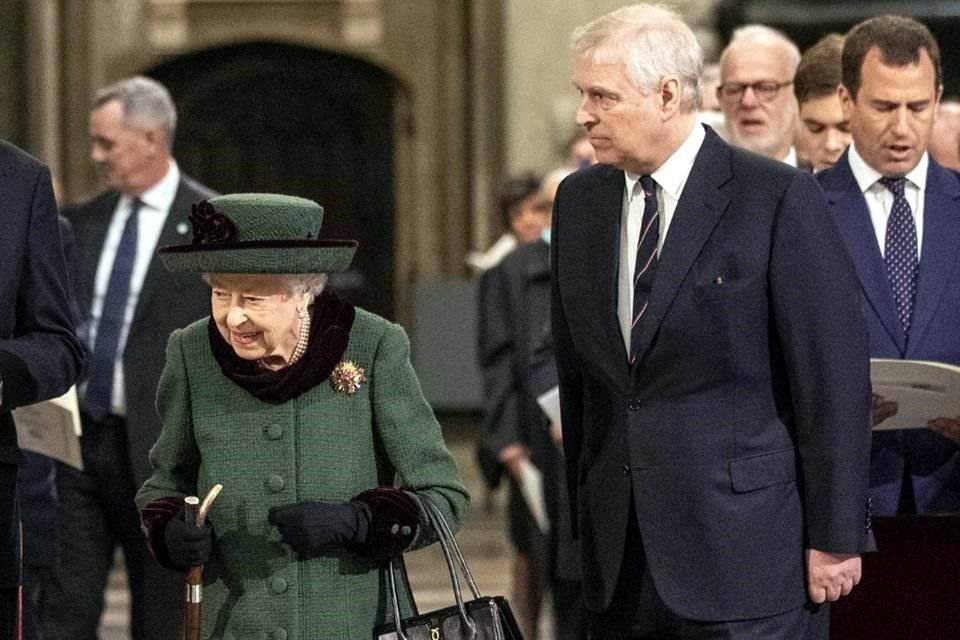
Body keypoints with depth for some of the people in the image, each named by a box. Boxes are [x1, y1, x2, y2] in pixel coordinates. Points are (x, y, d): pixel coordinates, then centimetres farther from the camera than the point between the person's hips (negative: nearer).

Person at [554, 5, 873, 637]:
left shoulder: (778, 198, -8)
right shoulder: (579, 200, 11)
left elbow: (835, 378, -8)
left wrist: (836, 537, -9)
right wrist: (584, 519, 13)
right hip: (621, 556, 5)